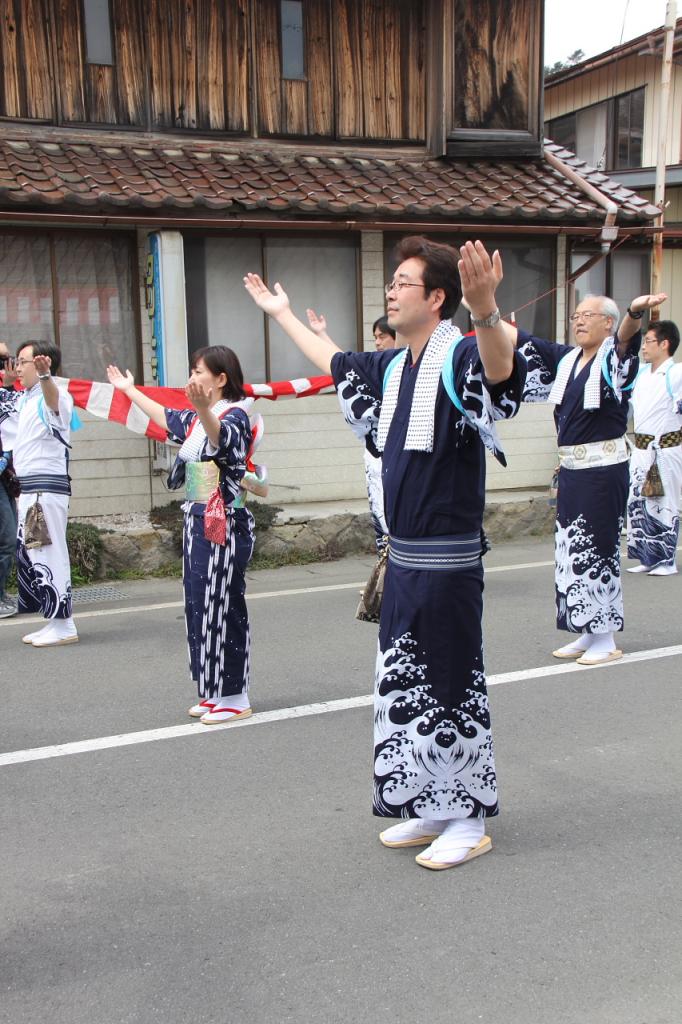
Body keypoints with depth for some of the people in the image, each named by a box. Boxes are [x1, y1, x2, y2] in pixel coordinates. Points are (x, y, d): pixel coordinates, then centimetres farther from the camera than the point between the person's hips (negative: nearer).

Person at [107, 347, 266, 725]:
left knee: (221, 608, -4)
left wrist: (203, 408, -58)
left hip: (224, 525, -9)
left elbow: (220, 436, -37)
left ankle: (234, 698, 6)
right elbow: (164, 416, 34)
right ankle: (214, 693, 22)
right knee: (200, 606, 12)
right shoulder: (194, 419, 13)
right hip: (197, 522, 9)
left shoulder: (234, 415, -12)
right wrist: (129, 389, 46)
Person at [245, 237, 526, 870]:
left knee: (453, 687, 2)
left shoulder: (460, 356, -13)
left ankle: (470, 821, 18)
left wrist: (485, 310, -56)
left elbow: (503, 372, -37)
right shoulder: (392, 367, 12)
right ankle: (430, 810, 31)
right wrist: (281, 314, 41)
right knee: (403, 685, 16)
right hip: (402, 558, 9)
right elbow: (335, 363, 31)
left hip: (449, 561, -9)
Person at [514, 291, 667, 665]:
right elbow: (522, 341, 21)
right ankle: (588, 634, 23)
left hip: (603, 469, -7)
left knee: (598, 549, -4)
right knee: (572, 550, 11)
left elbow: (626, 337, -29)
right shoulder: (565, 357, 12)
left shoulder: (615, 357, -7)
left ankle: (606, 640, 7)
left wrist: (635, 311, -50)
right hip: (570, 468, 8)